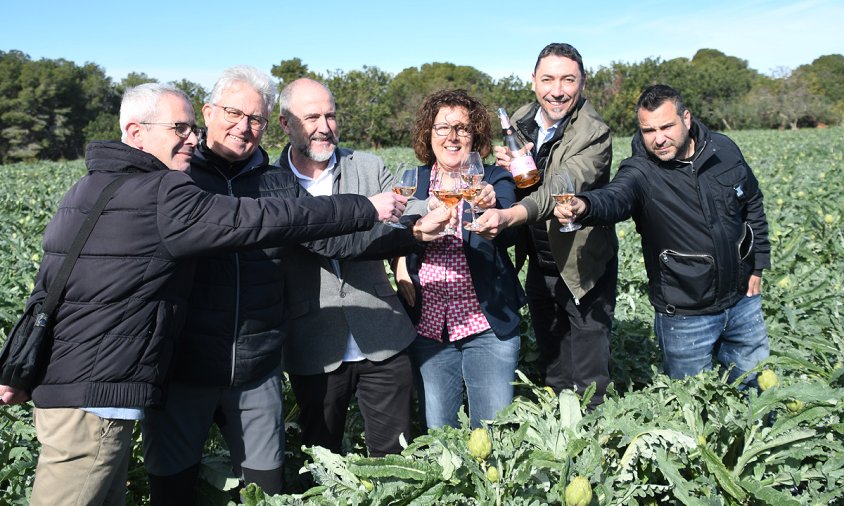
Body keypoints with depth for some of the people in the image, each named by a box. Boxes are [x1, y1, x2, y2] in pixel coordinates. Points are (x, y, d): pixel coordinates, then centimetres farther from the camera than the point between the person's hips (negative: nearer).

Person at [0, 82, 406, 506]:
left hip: (58, 385, 10)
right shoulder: (162, 195, -16)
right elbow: (261, 221, -19)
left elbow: (45, 290, 18)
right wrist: (366, 210, -12)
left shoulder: (86, 190, 14)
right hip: (93, 397, -10)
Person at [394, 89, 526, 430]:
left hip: (487, 324, -2)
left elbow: (506, 236, -16)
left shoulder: (495, 179, 1)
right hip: (427, 325, 2)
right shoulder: (413, 182, 8)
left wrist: (488, 208, -37)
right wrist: (400, 268, -2)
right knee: (436, 434, 10)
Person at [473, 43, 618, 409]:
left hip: (583, 268, -6)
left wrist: (509, 216, -53)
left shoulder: (595, 133, -20)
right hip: (540, 266, 6)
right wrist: (508, 166, -13)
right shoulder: (521, 121, 1)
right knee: (551, 374, 20)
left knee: (588, 385, 1)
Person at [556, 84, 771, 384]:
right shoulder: (640, 172, -18)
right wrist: (583, 206, -63)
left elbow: (752, 204, 10)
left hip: (742, 300, 4)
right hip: (685, 317, -4)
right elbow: (613, 199, -41)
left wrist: (758, 266, 9)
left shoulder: (724, 150, -4)